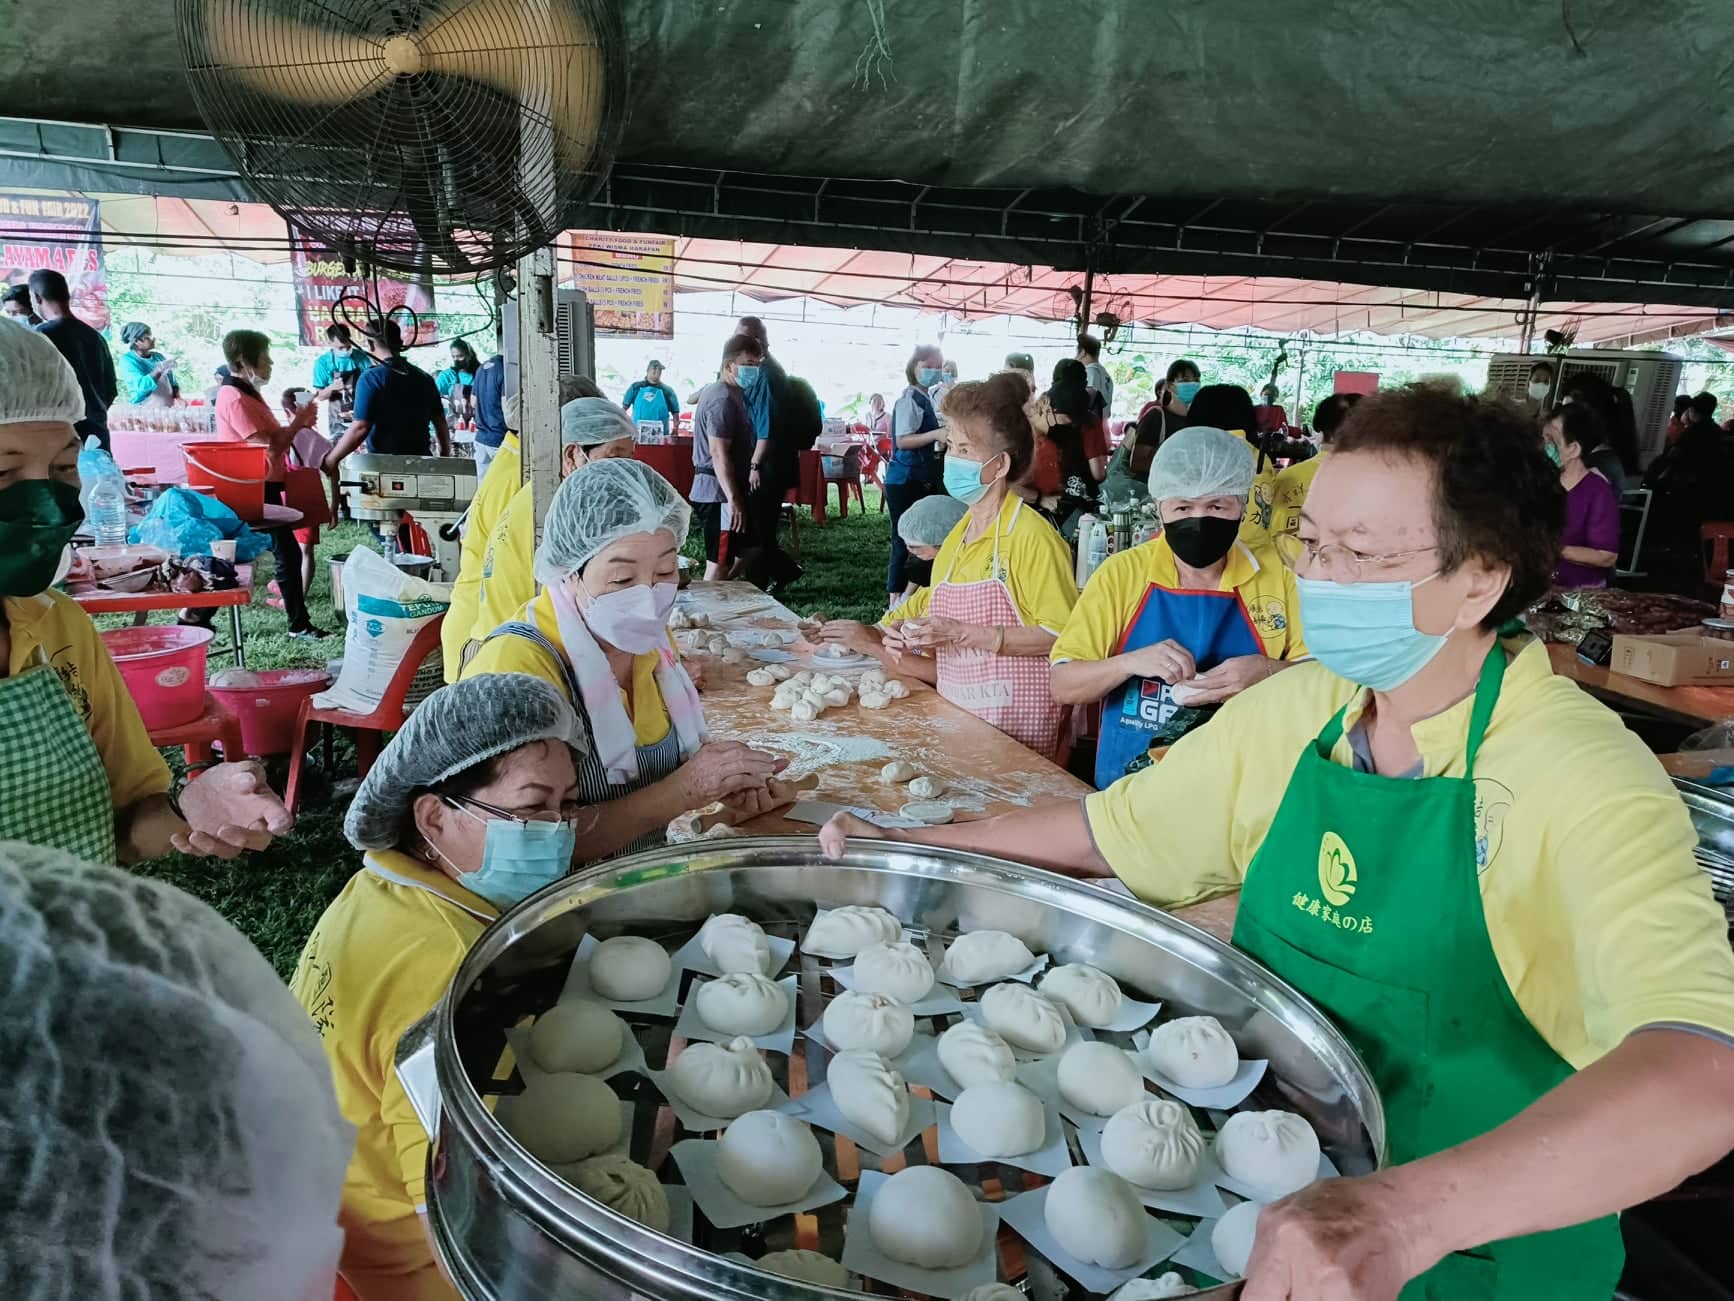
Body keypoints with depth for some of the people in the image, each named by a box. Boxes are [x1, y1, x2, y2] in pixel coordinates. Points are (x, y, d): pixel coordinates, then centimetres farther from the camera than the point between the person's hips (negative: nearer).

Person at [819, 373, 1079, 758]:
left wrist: (964, 633, -20)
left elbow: (1061, 634, -19)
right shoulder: (955, 538, 11)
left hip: (1014, 726, -6)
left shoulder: (1030, 535, -12)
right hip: (958, 721, 7)